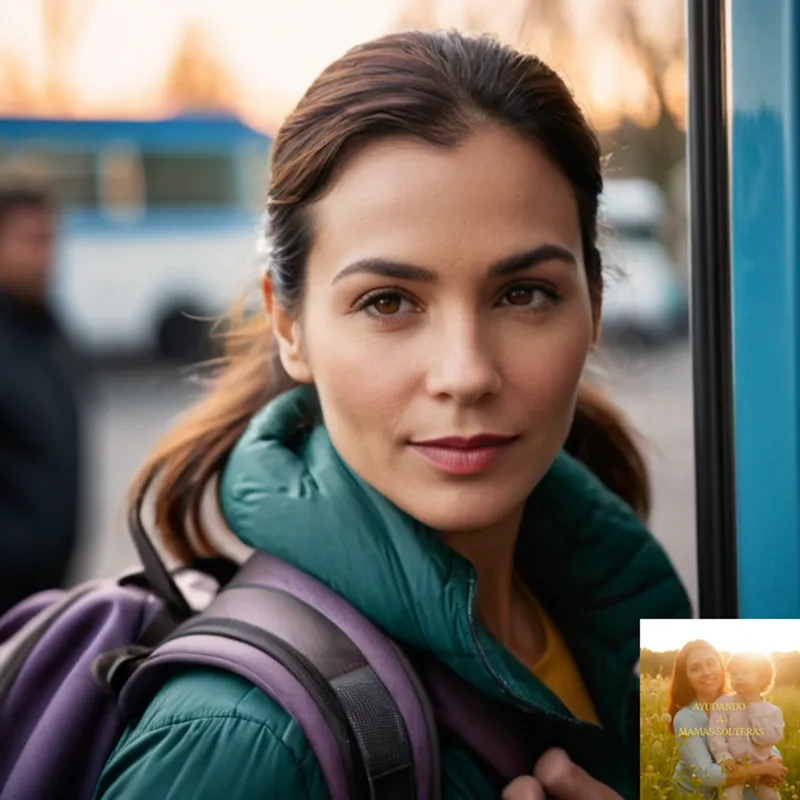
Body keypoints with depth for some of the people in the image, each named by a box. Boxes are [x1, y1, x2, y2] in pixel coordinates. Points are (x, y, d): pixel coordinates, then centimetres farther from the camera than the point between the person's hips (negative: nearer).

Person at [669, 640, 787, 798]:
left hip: (731, 790, 5)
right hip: (694, 794, -4)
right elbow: (706, 774, -30)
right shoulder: (685, 719, -21)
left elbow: (769, 746, -2)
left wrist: (775, 761, -26)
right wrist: (763, 768, -29)